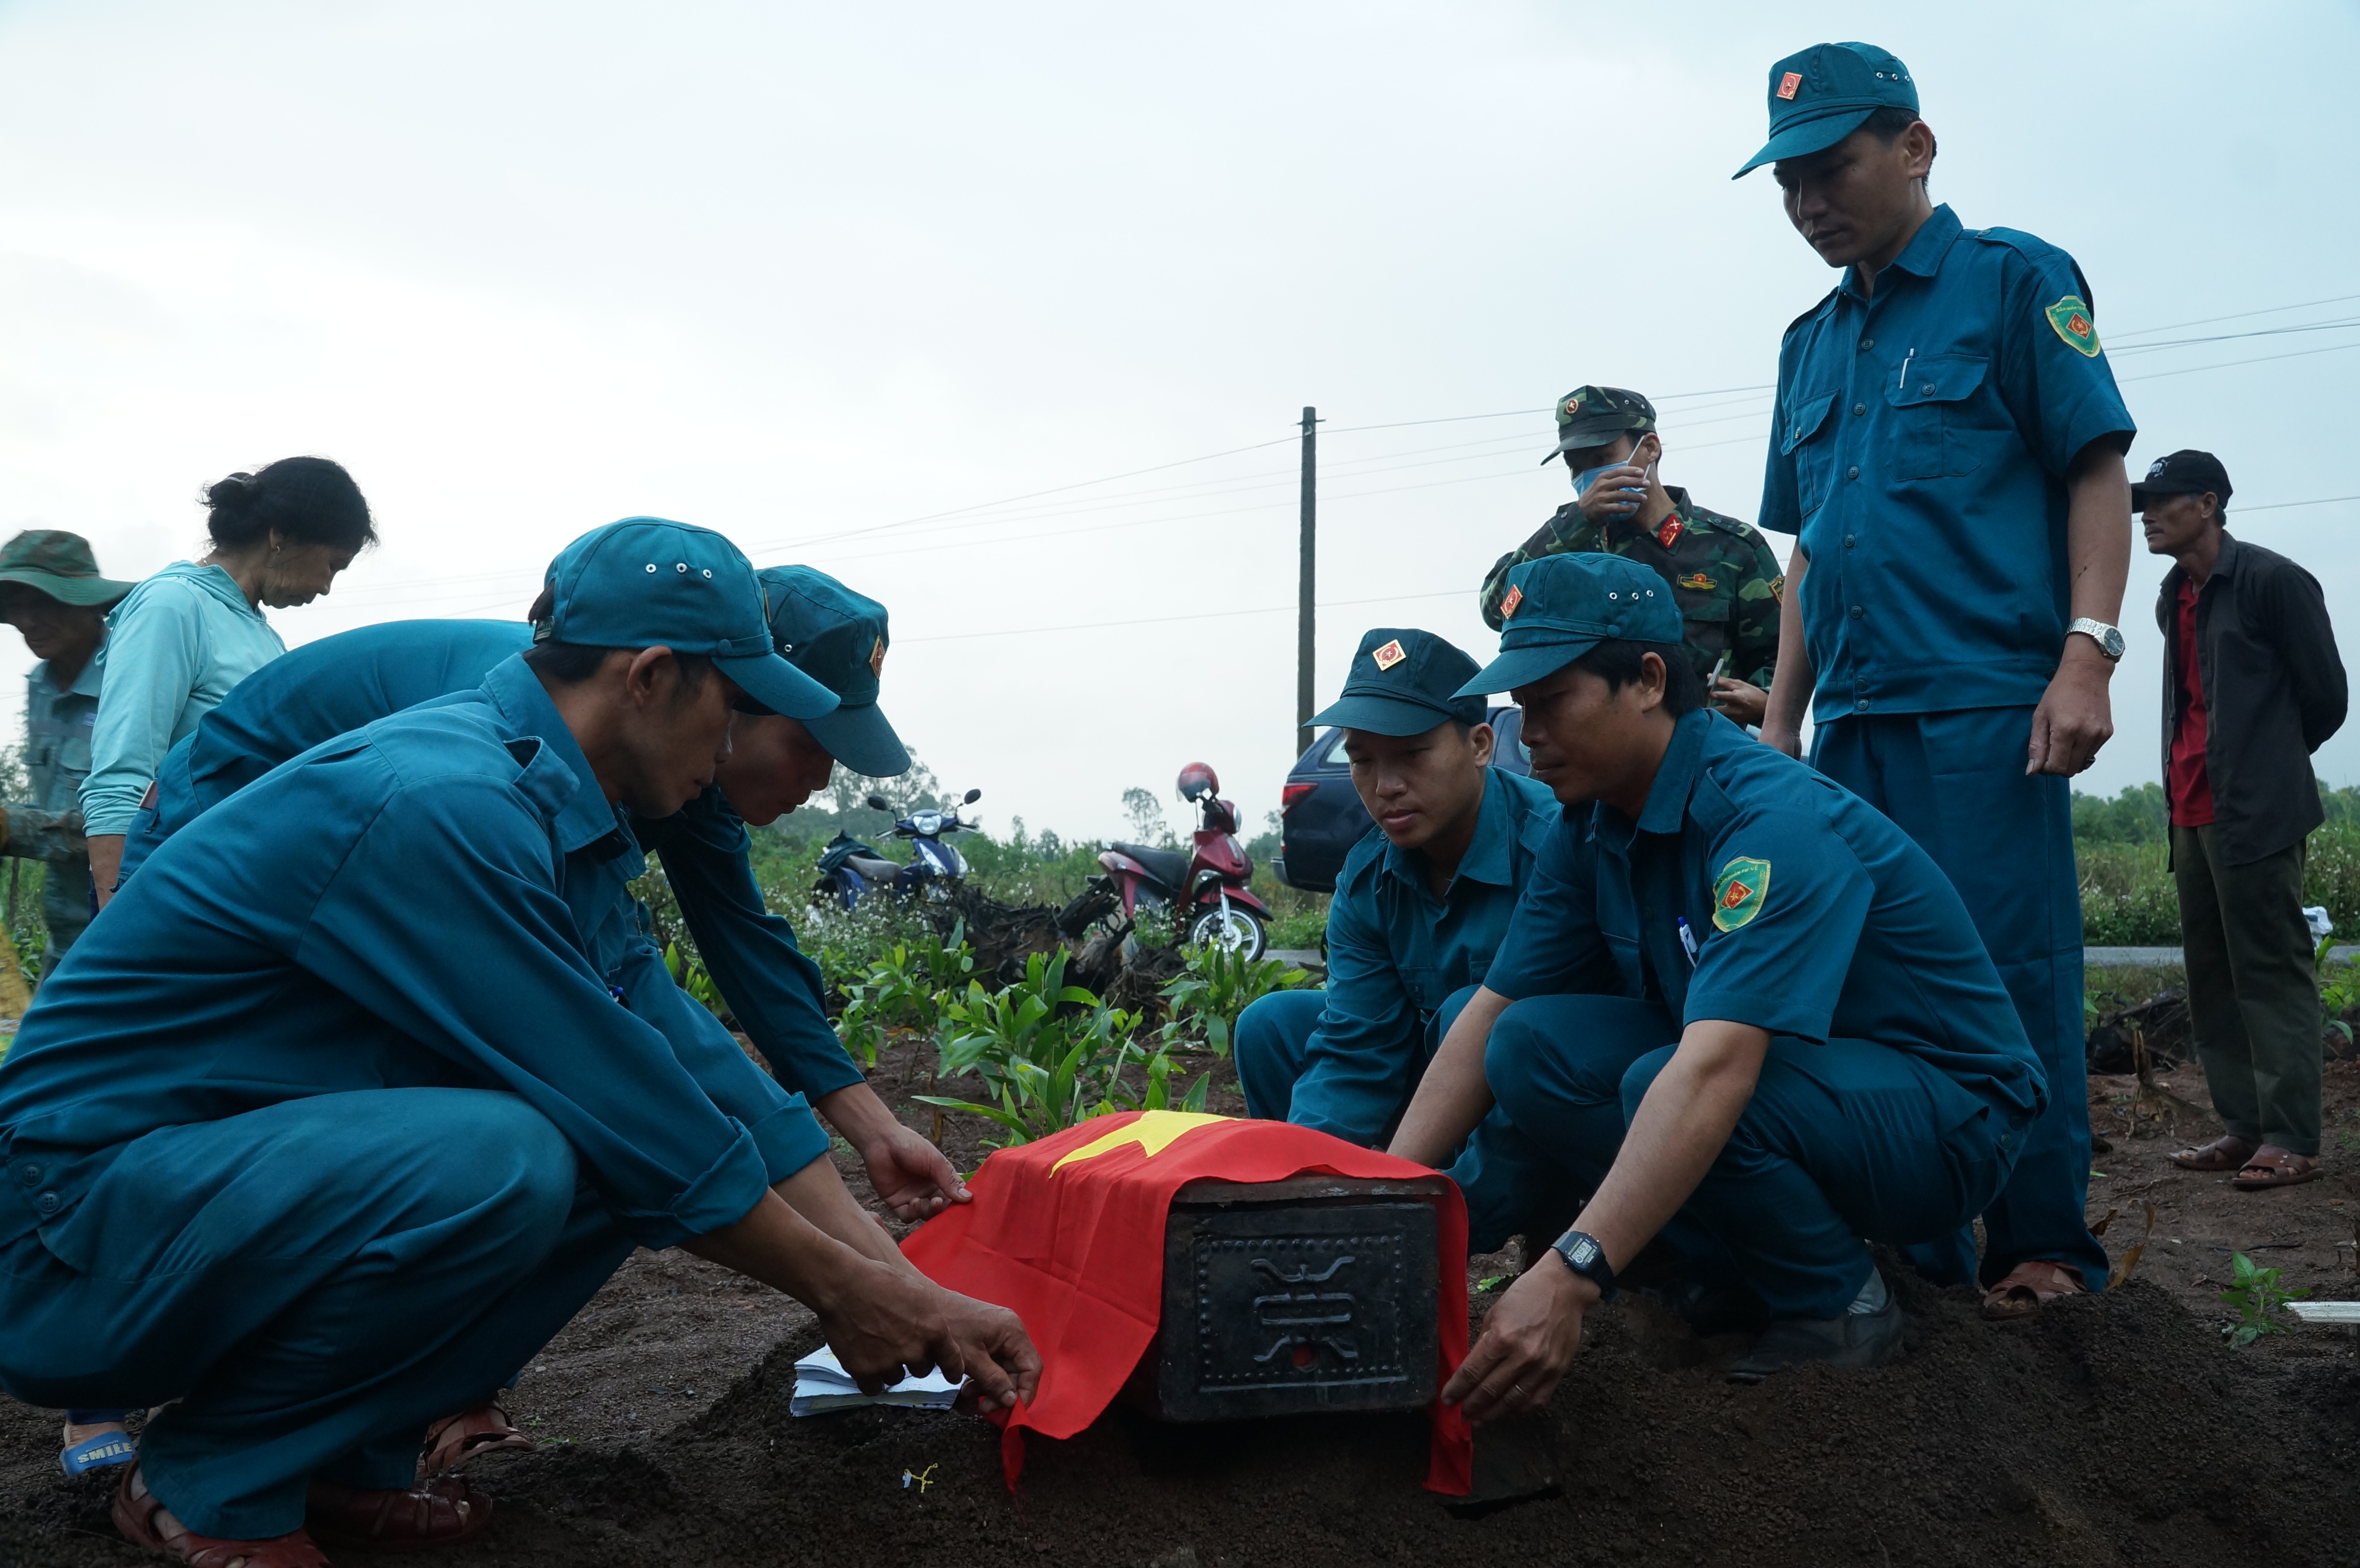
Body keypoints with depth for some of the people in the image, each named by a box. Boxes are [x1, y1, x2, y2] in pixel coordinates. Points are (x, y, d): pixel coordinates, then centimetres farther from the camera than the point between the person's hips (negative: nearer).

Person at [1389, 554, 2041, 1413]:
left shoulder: (1773, 820, -29)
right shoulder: (1591, 827, -3)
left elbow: (1716, 1070, -40)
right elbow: (1490, 1014, 0)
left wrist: (1570, 1277, -48)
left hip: (1945, 1111, -7)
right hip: (1782, 1072, 8)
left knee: (1664, 1084, -34)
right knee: (1532, 1044, -13)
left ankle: (1837, 1303, -7)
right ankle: (1739, 1272, 1)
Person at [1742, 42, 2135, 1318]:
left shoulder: (2013, 280, 4)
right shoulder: (1811, 342, 21)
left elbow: (2097, 475, -2)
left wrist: (2086, 654, -13)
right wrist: (1783, 715, 16)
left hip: (1988, 704, -6)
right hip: (1853, 721, 6)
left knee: (2010, 972, -6)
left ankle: (2041, 1247, 5)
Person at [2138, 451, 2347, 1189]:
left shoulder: (2272, 580, -5)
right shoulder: (2174, 599, 18)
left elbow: (2325, 696, -2)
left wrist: (2270, 764, 10)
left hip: (2256, 813, -8)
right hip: (2192, 813, 8)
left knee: (2272, 970, -8)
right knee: (2211, 974, 8)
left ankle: (2292, 1140, -7)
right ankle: (2244, 1128, 13)